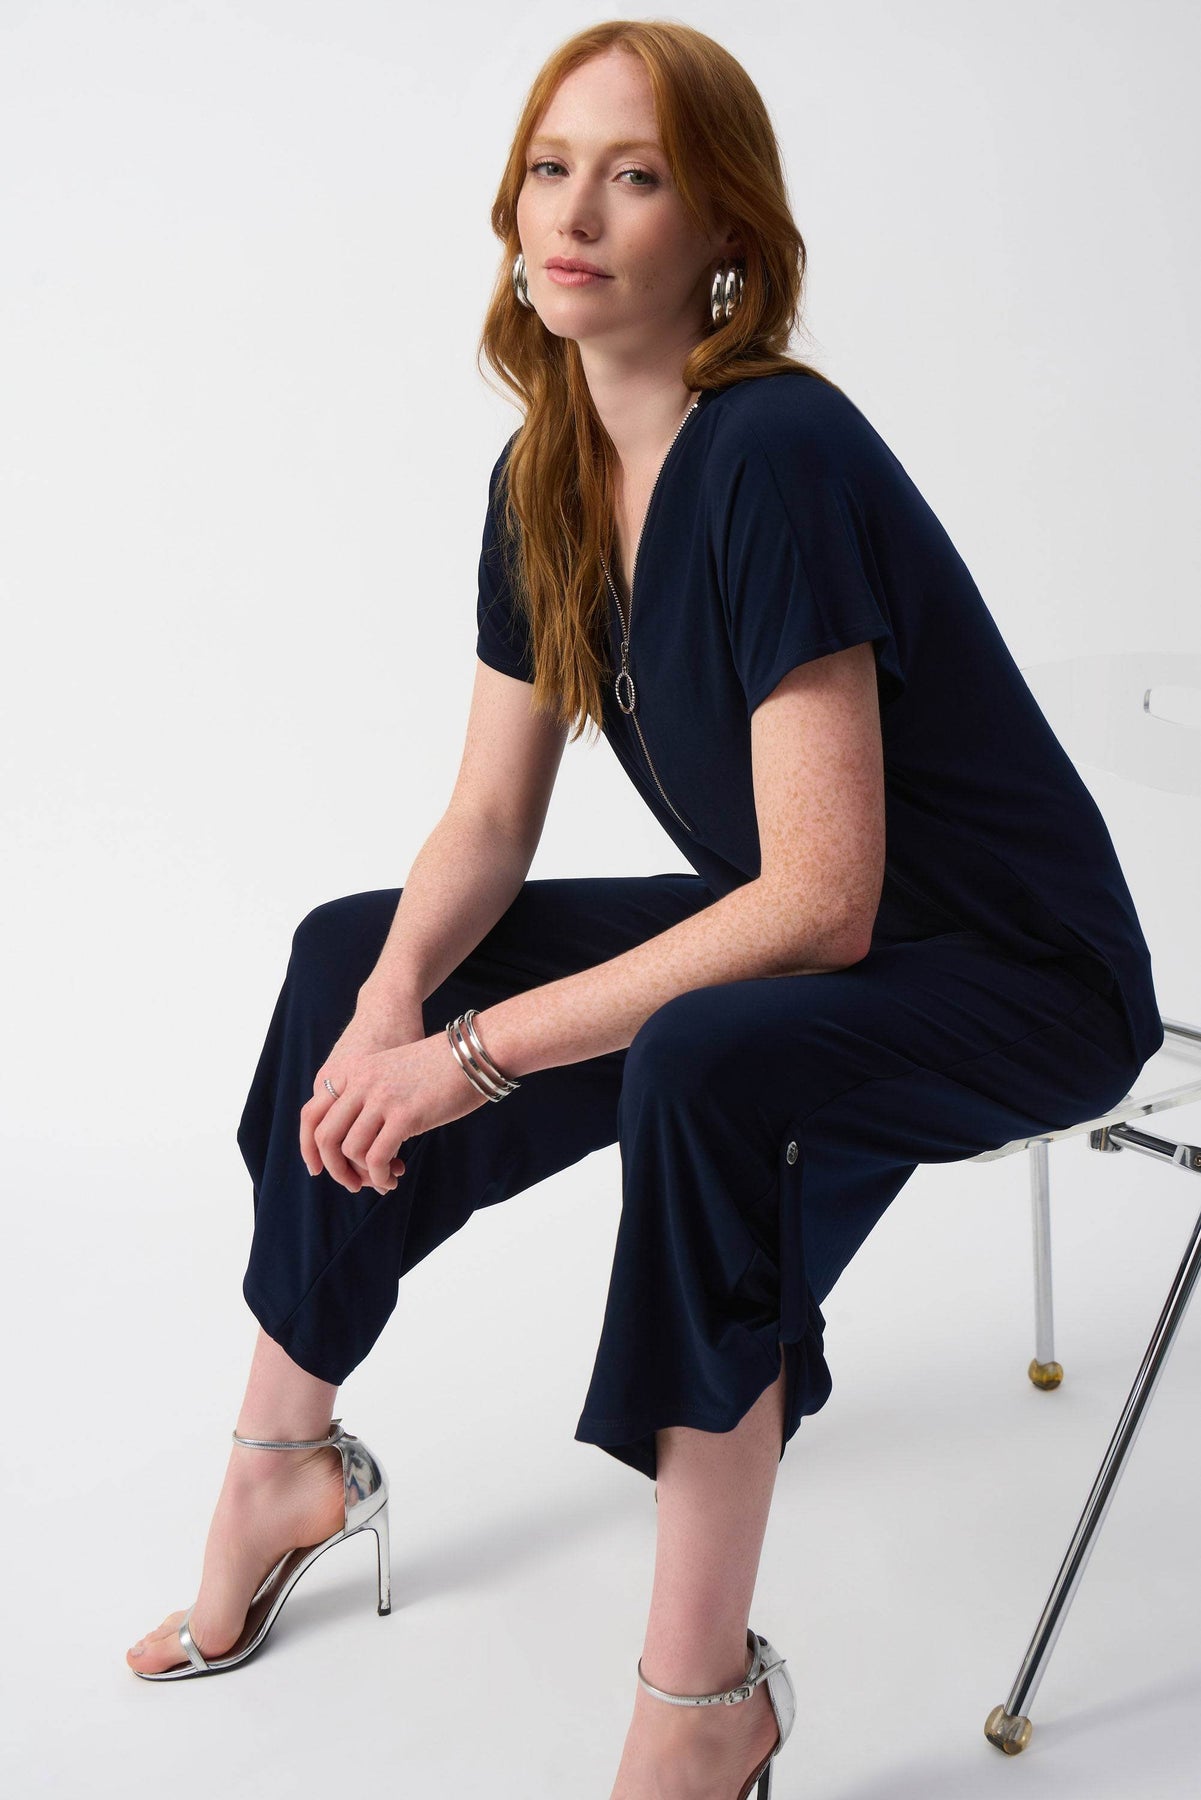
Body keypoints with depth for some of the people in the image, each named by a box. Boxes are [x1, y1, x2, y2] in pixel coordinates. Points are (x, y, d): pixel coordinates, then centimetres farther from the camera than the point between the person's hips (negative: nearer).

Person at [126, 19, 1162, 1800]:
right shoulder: (542, 480, -1)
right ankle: (284, 1464, 18)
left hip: (1020, 976, -8)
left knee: (705, 1065, -38)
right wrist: (402, 997, -18)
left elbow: (823, 903, -30)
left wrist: (484, 1050, -27)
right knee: (356, 959, 5)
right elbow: (488, 823, 2)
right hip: (785, 940, 8)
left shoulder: (778, 457, -27)